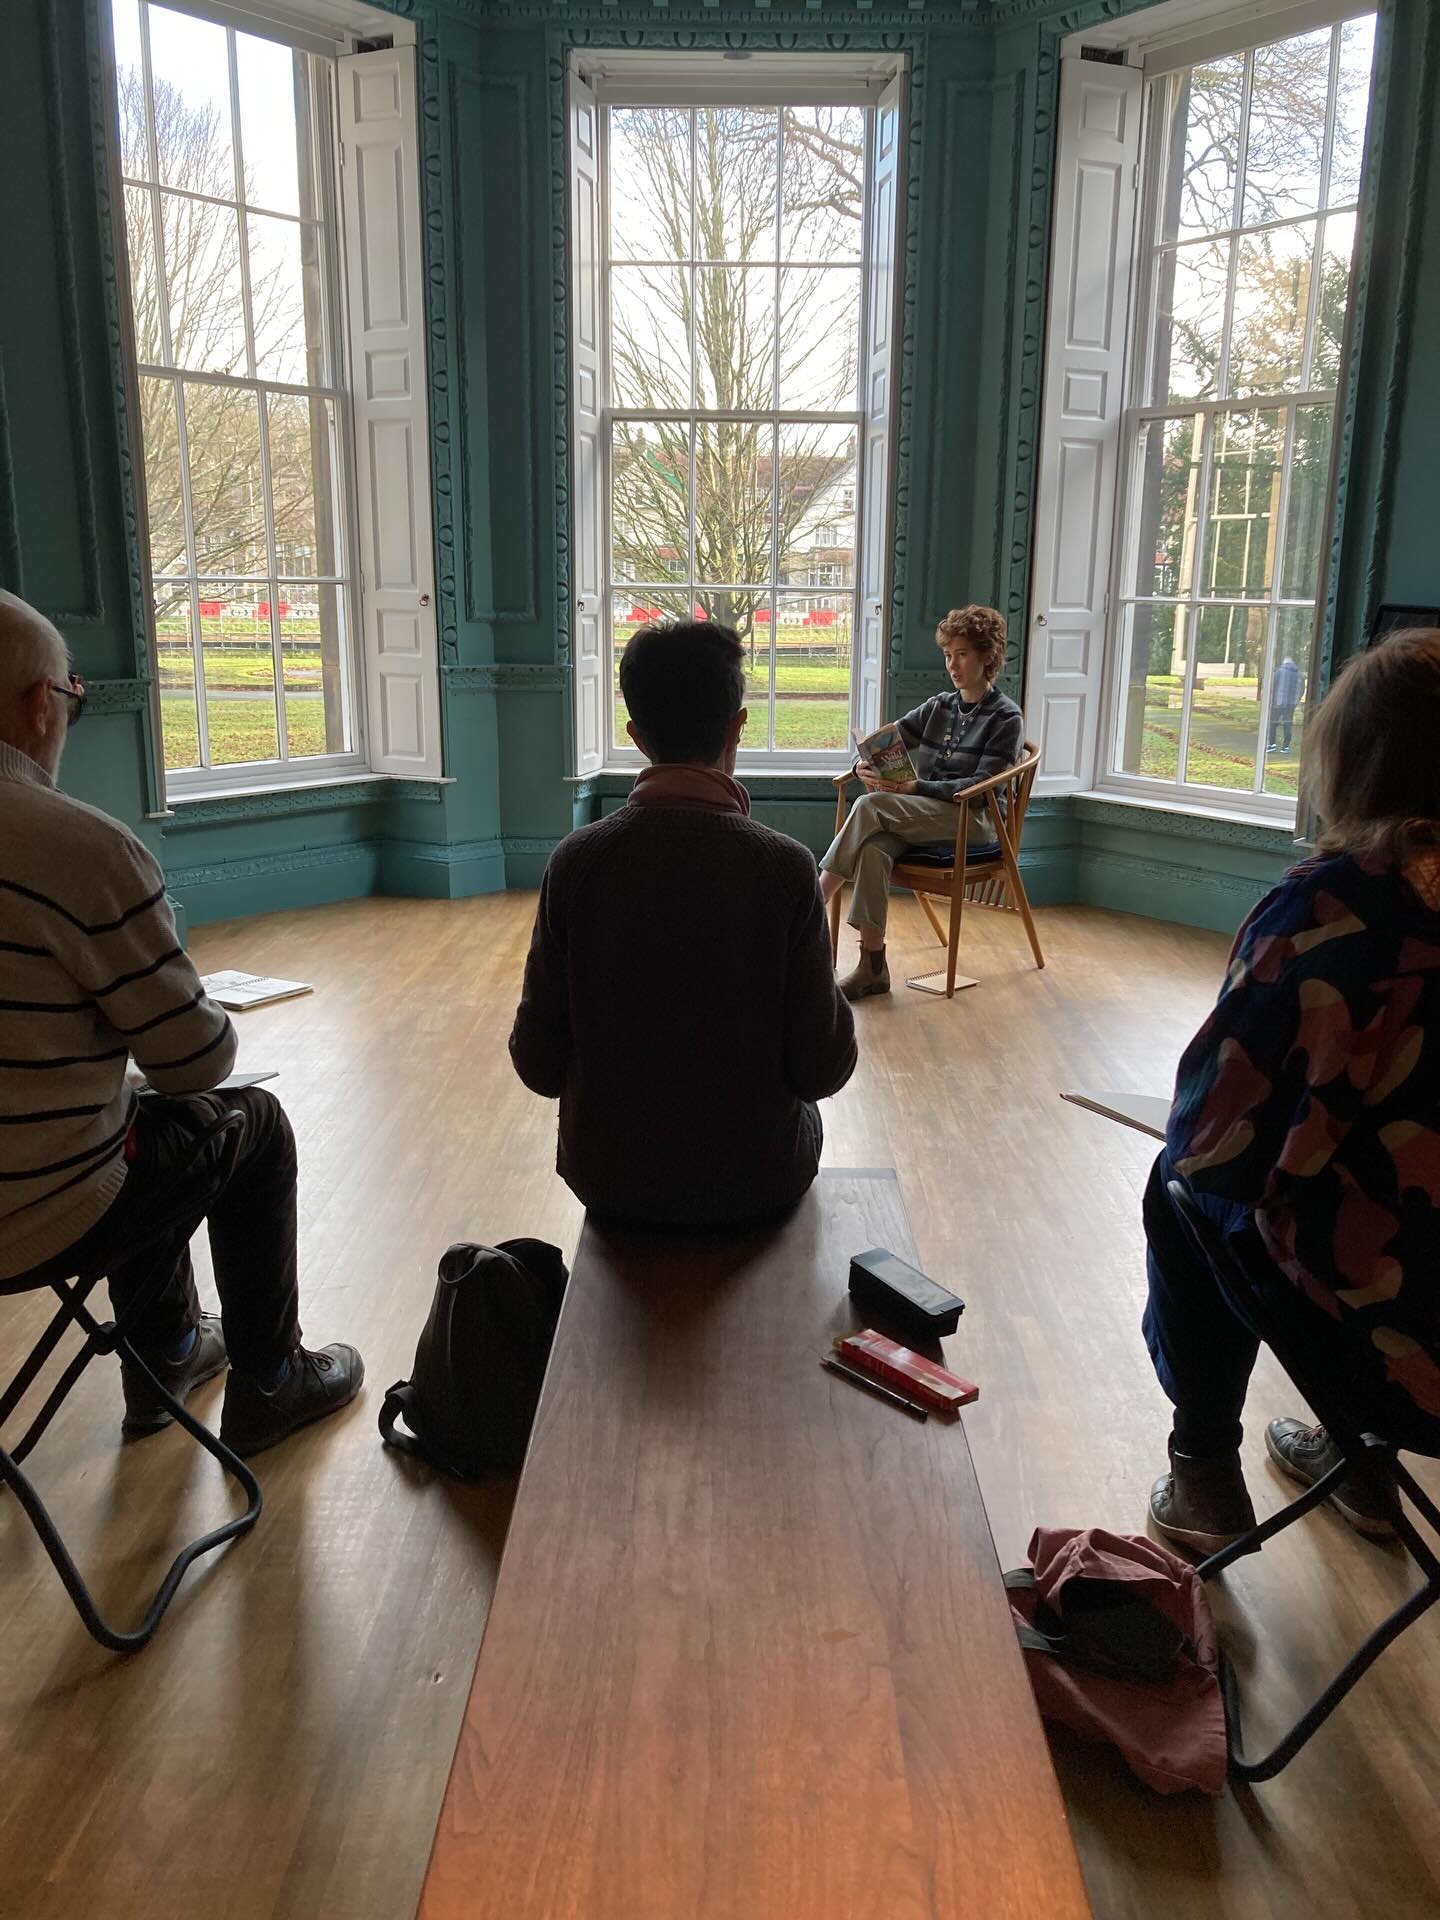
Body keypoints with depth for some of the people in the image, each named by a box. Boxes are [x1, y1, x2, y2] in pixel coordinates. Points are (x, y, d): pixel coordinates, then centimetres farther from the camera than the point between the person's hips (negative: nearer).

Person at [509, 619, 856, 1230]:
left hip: (610, 1175, 2)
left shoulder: (576, 861, -14)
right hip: (756, 1179, -1)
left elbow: (539, 1063, -9)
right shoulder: (785, 867, -19)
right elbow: (822, 1070, -15)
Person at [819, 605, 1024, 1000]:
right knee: (873, 847, -32)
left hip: (970, 820, -5)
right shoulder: (938, 707, 21)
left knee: (870, 807, -30)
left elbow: (981, 785, -8)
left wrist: (917, 787, -20)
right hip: (920, 817, 5)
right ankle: (872, 966, -34)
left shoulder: (1007, 718, 3)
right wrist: (864, 767, -10)